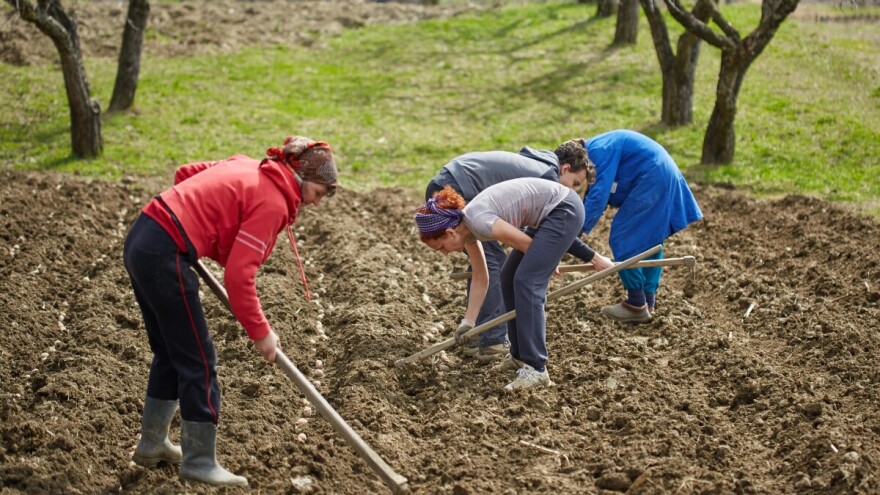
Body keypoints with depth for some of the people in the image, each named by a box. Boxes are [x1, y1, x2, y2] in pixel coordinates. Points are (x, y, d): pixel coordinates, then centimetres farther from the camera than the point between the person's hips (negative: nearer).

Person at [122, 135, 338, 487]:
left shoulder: (248, 167, 14)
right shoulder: (273, 202, -11)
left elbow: (185, 173, 23)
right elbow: (238, 276, -14)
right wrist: (260, 332, -5)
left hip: (140, 238, 10)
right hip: (164, 255, -10)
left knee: (170, 352, 22)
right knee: (198, 361, 1)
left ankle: (152, 444, 32)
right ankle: (200, 463, 9)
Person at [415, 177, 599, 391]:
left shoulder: (479, 222, -24)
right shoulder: (466, 228, 3)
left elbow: (528, 245, -15)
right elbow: (480, 279, 9)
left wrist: (546, 266, 5)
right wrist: (467, 322, 6)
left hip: (564, 209, -10)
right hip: (549, 214, 10)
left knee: (526, 281, -15)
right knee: (509, 277, 11)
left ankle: (535, 369, -15)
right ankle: (520, 355, 21)